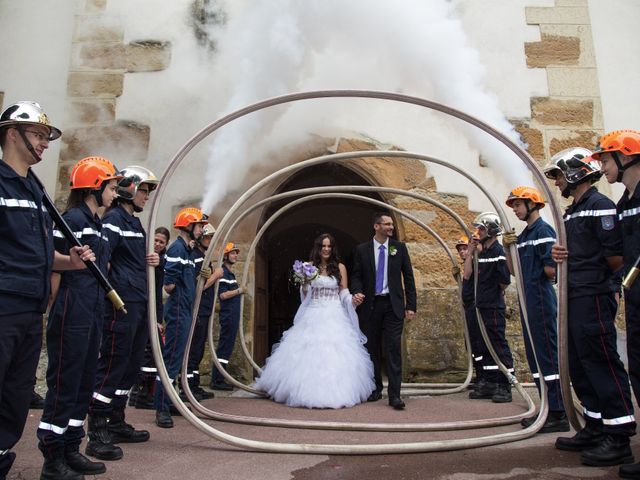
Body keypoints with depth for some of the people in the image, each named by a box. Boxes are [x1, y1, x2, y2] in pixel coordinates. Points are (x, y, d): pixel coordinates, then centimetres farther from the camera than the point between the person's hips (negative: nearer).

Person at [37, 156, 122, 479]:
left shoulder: (97, 224, 17)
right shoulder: (73, 218, -10)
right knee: (63, 385, 0)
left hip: (92, 316, 9)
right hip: (71, 315, -9)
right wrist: (53, 313, -13)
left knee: (84, 385, 14)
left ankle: (70, 450, 26)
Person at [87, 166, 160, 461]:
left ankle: (116, 424, 26)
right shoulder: (114, 218, -8)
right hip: (121, 304, -10)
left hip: (140, 304, 10)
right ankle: (97, 434, 4)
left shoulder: (136, 222, 21)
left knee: (132, 366, 14)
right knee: (113, 365, -5)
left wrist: (152, 261, 8)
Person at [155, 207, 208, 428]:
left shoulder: (188, 250, 16)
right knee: (172, 359, -5)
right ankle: (161, 408, 2)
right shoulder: (177, 248, -14)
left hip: (185, 311, 10)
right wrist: (178, 290, -4)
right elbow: (169, 285, -21)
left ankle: (168, 402, 28)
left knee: (175, 359, 16)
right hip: (178, 311, -10)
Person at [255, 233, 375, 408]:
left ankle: (334, 392, 7)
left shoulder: (340, 267, 4)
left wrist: (354, 299, -16)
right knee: (309, 354, 0)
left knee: (335, 354, -5)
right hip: (313, 315, 1)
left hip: (335, 316, -1)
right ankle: (309, 391, 14)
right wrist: (303, 282, -13)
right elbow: (304, 295, 6)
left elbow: (344, 294, 4)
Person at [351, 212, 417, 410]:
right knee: (372, 349, 9)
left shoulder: (400, 247, 4)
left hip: (393, 304, -1)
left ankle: (394, 394, 0)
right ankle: (375, 389, 23)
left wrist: (411, 306, -1)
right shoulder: (362, 249, 4)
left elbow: (408, 277, 4)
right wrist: (357, 292, -17)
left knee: (394, 348, -5)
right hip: (370, 305, 1)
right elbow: (356, 276, 5)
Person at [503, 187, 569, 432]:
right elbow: (514, 270, 16)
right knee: (534, 355, 12)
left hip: (541, 300, -10)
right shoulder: (522, 235, 17)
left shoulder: (543, 230, -10)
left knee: (548, 355, -5)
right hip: (528, 301, 10)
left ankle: (559, 414, 3)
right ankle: (548, 409, 22)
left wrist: (541, 271, 2)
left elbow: (551, 269, -19)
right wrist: (508, 248, 2)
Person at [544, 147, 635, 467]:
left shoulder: (599, 206, -11)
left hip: (594, 297, -10)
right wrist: (560, 254, 2)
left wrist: (599, 279, 1)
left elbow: (616, 256, -16)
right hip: (576, 297, 10)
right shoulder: (573, 211, 19)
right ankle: (595, 429, 25)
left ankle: (619, 438, 4)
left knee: (602, 363, -6)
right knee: (580, 366, 14)